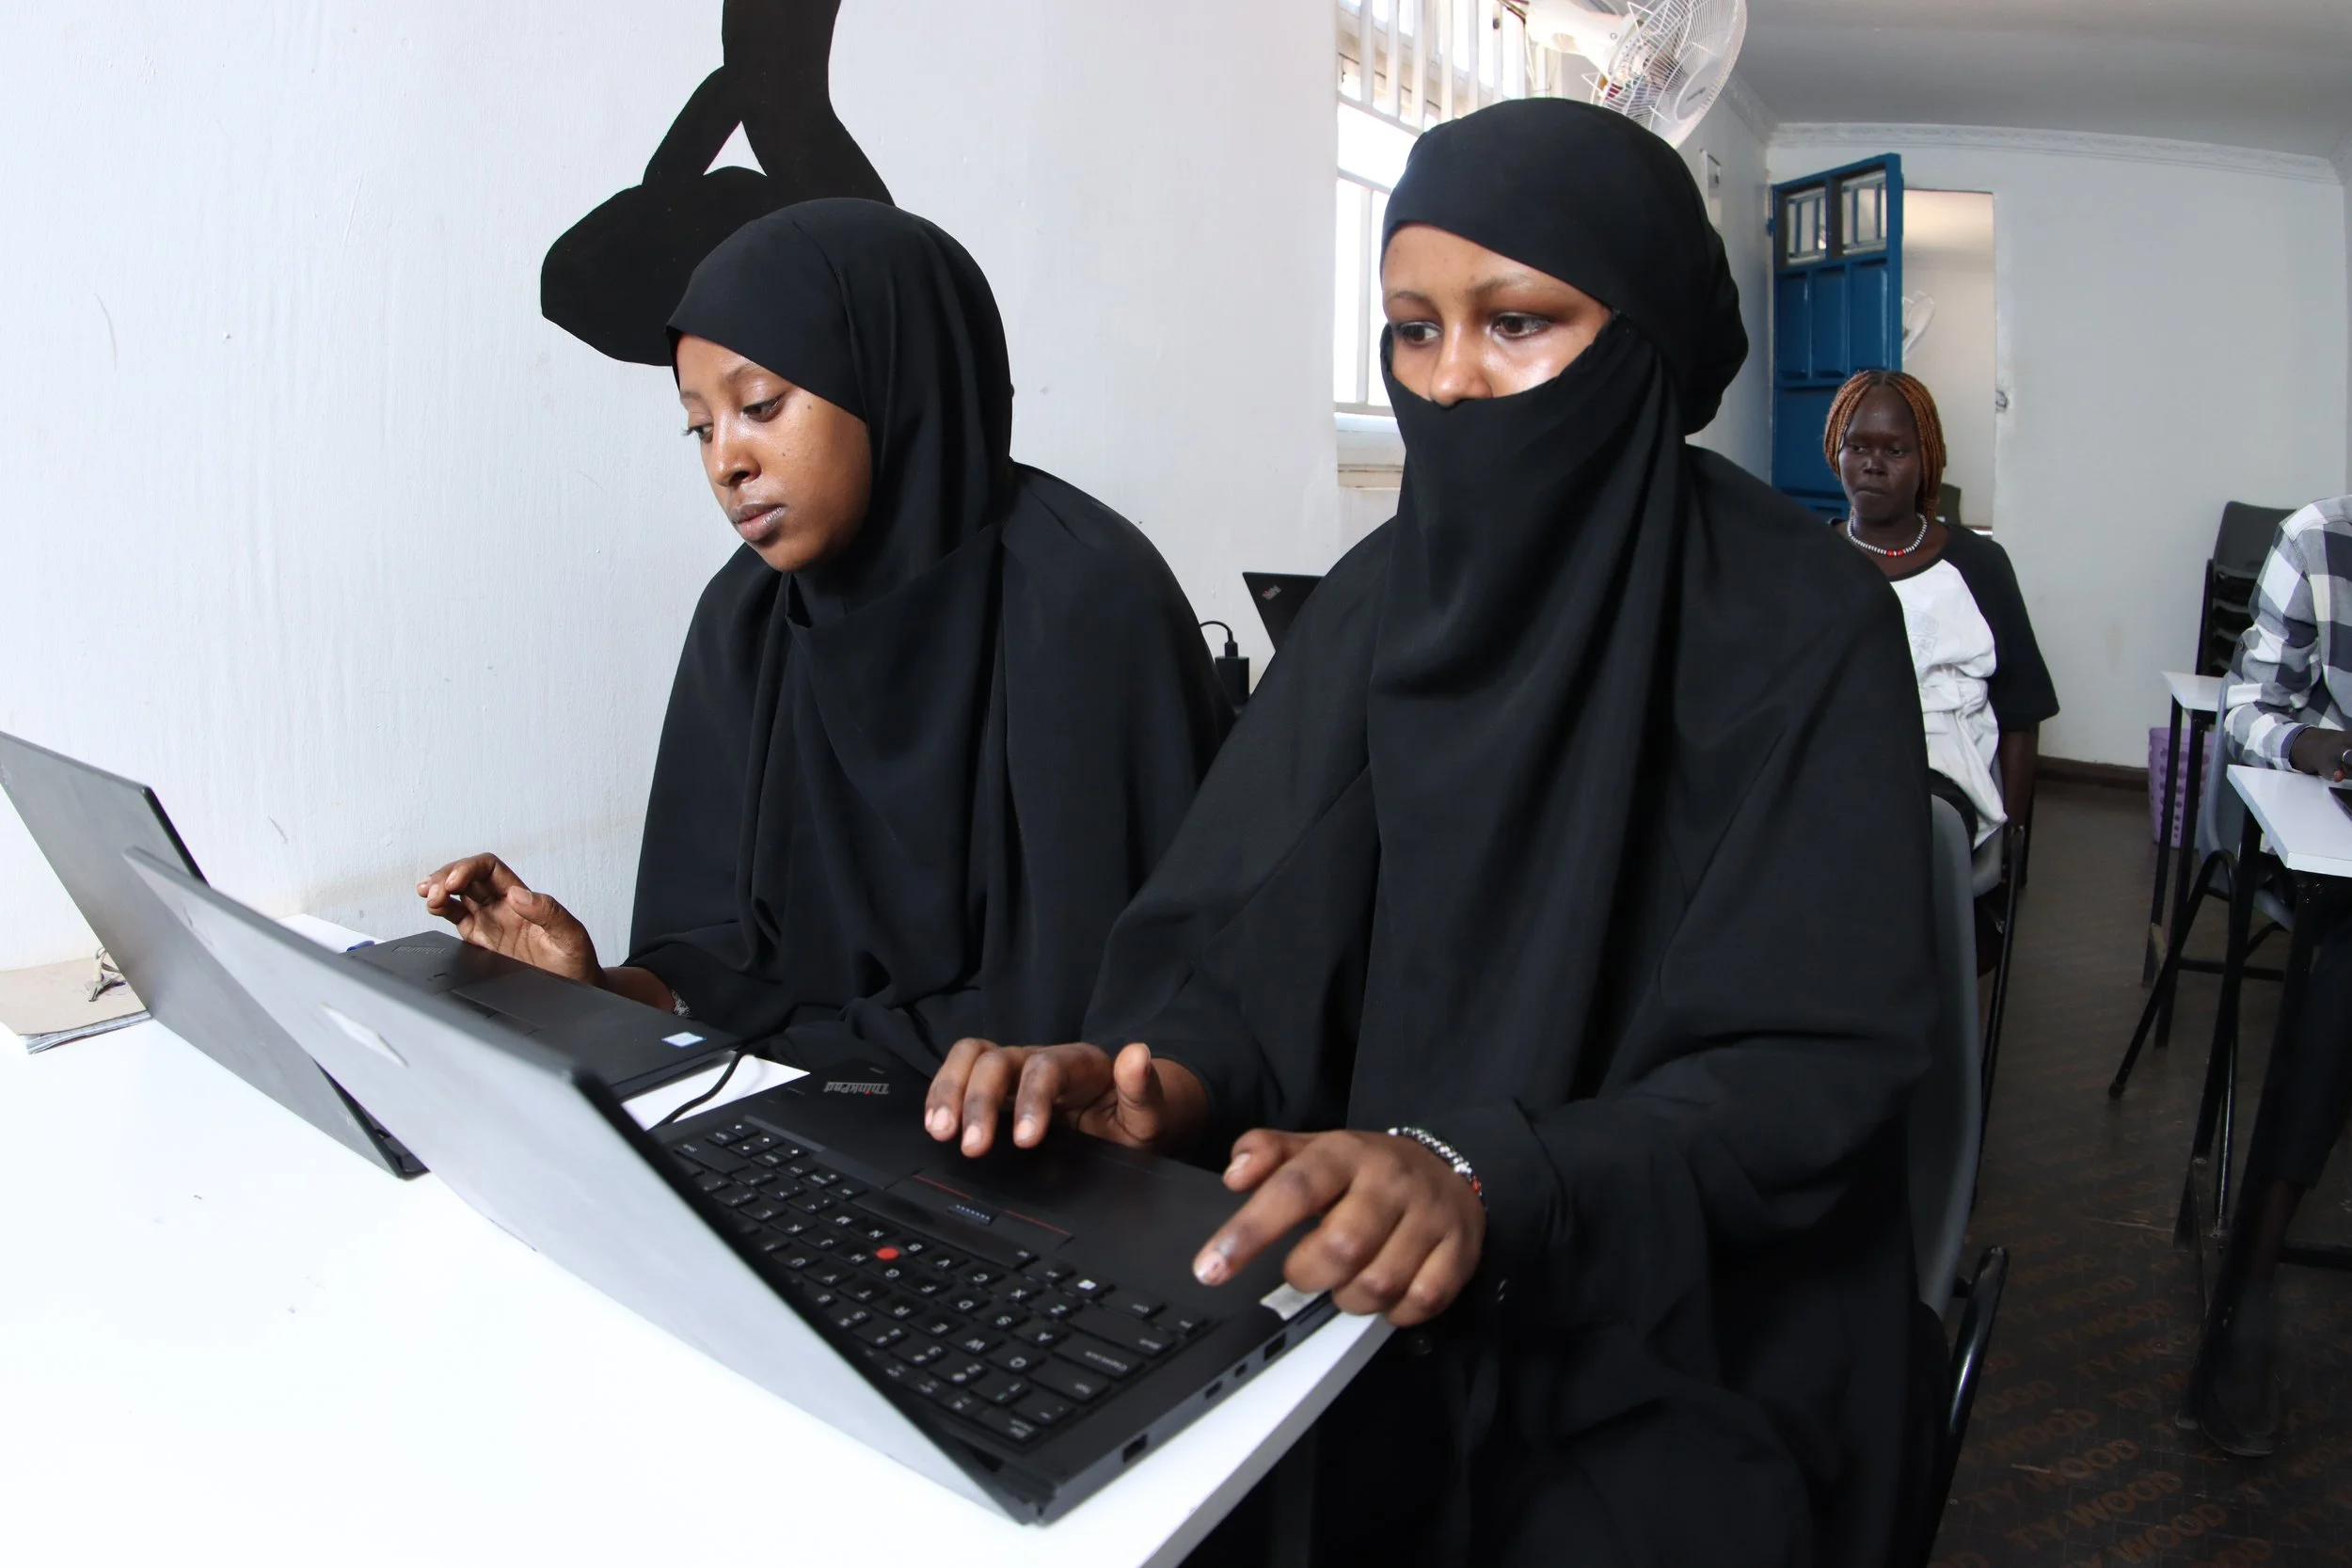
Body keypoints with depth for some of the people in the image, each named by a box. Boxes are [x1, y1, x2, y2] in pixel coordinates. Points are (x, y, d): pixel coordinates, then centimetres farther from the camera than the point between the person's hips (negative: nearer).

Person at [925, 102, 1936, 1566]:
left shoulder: (1802, 621, -10)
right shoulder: (1383, 593, 3)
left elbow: (1814, 1057, -15)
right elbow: (1257, 920, -1)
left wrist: (1487, 1178, -31)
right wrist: (1167, 1073, -24)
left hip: (1686, 1324, -2)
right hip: (1375, 1280, 3)